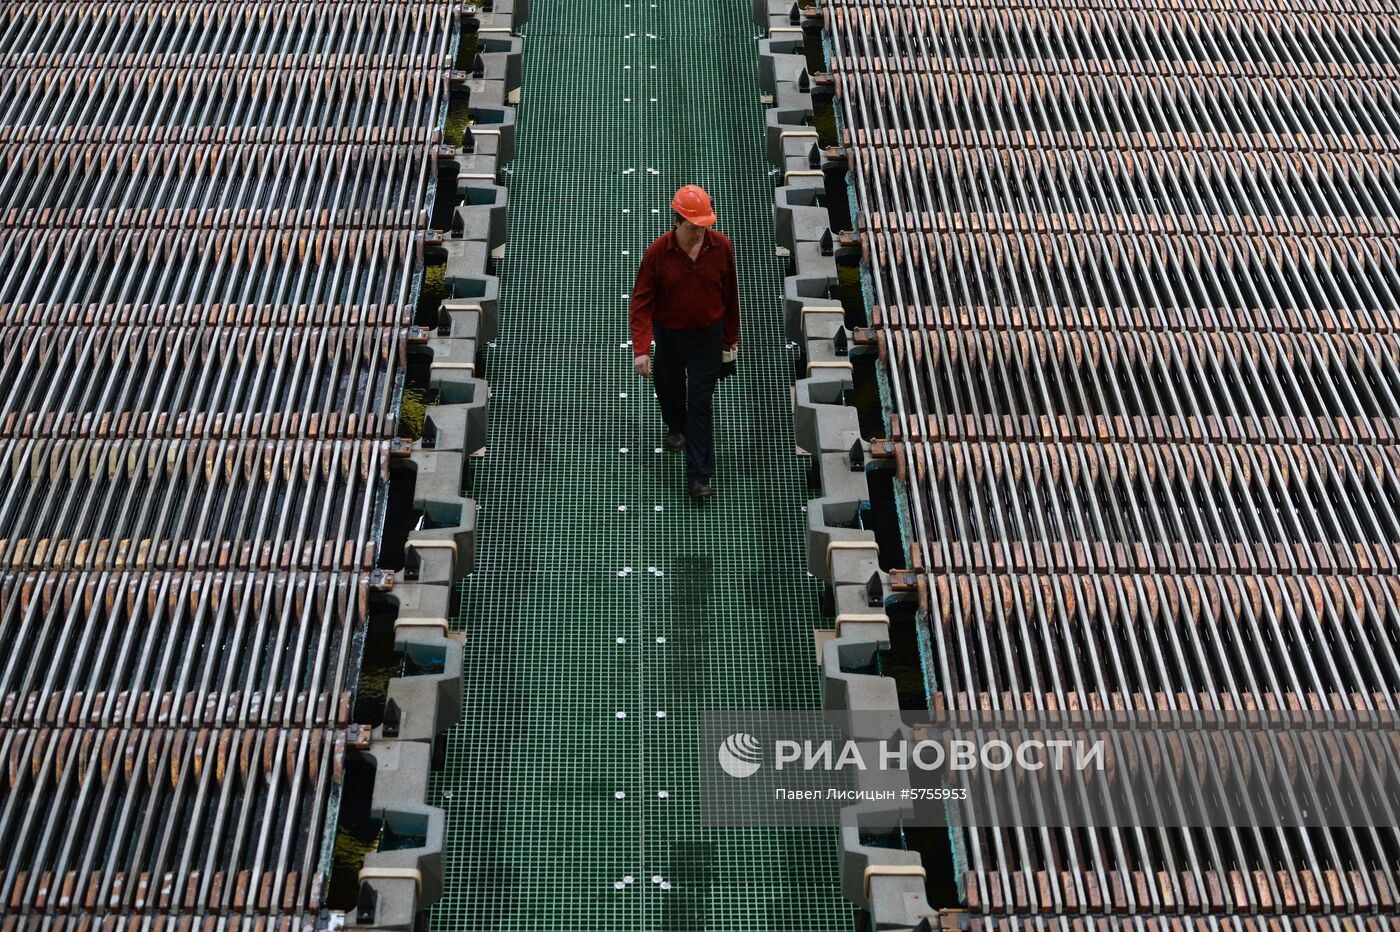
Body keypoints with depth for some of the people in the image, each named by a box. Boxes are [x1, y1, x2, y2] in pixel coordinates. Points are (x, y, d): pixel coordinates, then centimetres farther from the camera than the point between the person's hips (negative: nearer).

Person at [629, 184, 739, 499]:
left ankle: (698, 476, 1)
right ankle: (676, 428, 57)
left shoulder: (721, 246, -13)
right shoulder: (658, 252, -18)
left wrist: (730, 339, 6)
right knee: (670, 388, 22)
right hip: (668, 334, 1)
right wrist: (640, 349, -26)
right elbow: (641, 302, -16)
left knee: (701, 403, -3)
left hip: (708, 335, -1)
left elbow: (730, 295, -1)